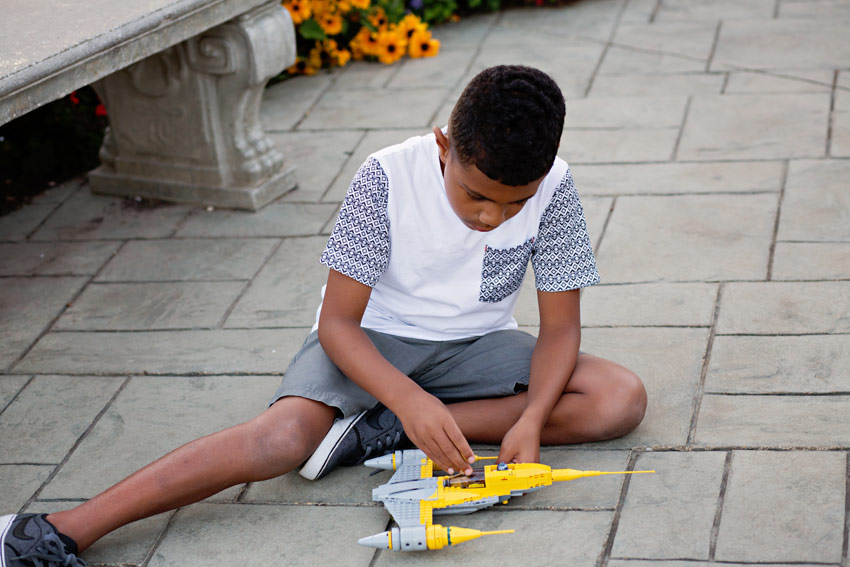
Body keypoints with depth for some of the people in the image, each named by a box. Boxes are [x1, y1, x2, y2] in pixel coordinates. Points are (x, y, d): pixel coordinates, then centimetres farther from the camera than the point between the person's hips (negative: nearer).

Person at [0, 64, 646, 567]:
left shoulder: (552, 190, -17)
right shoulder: (389, 179, -23)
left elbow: (560, 328, -11)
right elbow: (336, 323, -21)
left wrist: (530, 420, -30)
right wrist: (410, 399, -38)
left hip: (474, 345, 4)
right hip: (370, 340, -3)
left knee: (622, 398, -19)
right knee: (290, 430, -33)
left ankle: (378, 432, -24)